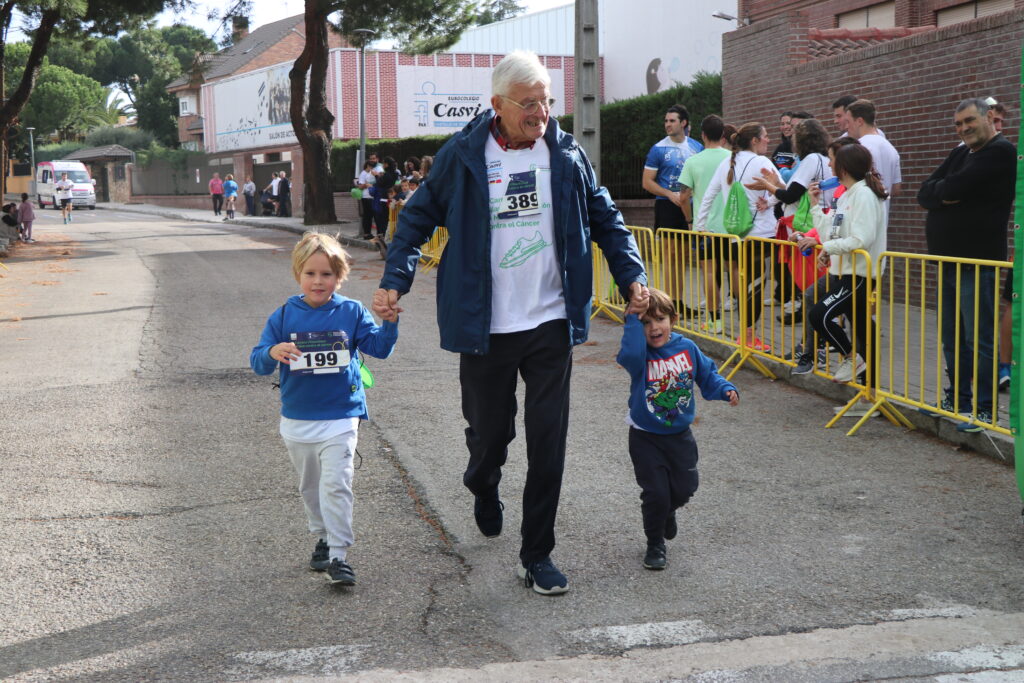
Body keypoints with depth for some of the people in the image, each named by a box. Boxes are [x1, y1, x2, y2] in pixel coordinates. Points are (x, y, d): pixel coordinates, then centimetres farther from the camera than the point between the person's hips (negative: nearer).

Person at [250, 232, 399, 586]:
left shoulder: (351, 312, -4)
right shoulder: (283, 316, -2)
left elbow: (379, 347, -3)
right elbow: (257, 361, -5)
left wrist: (390, 322, -22)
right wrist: (272, 352, -28)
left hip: (340, 418, -3)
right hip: (297, 421, 3)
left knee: (335, 485, -13)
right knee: (310, 487, 18)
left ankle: (339, 555, -7)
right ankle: (324, 539, 37)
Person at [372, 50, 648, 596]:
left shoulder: (566, 153, 2)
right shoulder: (463, 155, -4)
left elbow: (605, 219, 13)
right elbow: (418, 217, 5)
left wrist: (631, 276, 3)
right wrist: (394, 280, -5)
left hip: (551, 324, 1)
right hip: (485, 326, -1)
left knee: (548, 441, 0)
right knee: (489, 432, 11)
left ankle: (537, 555, 13)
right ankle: (483, 488, 49)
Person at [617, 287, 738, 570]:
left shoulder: (686, 348, -7)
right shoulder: (639, 355, -18)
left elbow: (707, 374, 4)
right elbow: (631, 355, -43)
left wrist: (726, 389, -13)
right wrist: (633, 321, -38)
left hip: (680, 434, 4)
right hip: (646, 437, -4)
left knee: (684, 487, 11)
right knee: (656, 492, -4)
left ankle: (667, 511, 47)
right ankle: (655, 544, 20)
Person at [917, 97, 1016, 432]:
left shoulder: (1001, 151, -10)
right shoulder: (961, 153, 18)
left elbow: (955, 187, -20)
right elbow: (925, 194, 9)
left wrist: (941, 189, 1)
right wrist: (944, 193, -11)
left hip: (977, 261, -9)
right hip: (949, 259, 9)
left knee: (978, 339, -6)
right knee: (952, 338, 14)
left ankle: (984, 409, -1)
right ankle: (957, 399, 25)